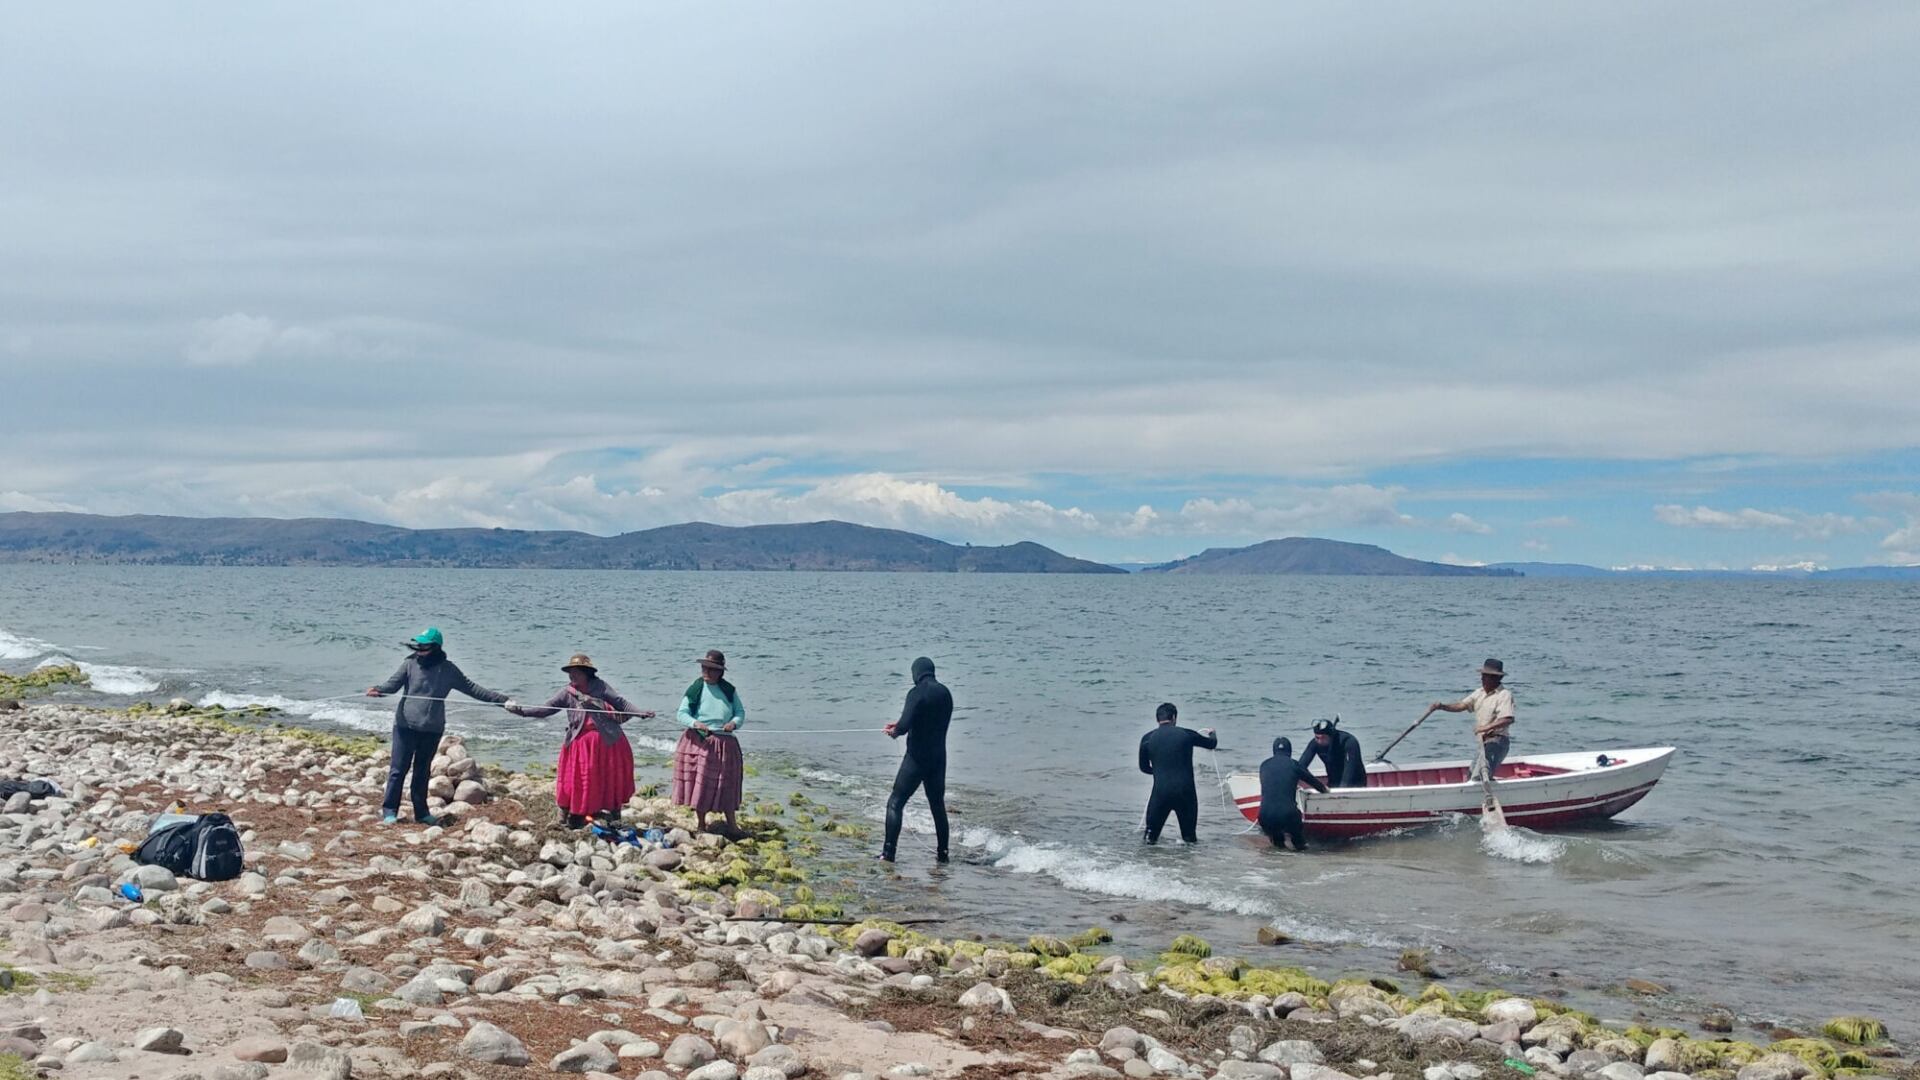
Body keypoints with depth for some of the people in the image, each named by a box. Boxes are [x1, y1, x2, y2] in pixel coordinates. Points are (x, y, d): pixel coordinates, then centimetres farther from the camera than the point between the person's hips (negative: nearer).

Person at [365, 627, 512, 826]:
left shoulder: (448, 670, 1)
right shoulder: (410, 664, -3)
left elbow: (472, 688, 3)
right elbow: (394, 683, -13)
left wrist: (503, 700, -2)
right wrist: (379, 690, -37)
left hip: (432, 729, 2)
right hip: (406, 726, -2)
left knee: (422, 771, 12)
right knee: (399, 769, 0)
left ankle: (421, 812, 21)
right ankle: (389, 810, 10)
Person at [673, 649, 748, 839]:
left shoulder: (729, 690, 4)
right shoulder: (695, 689, -4)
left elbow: (740, 712, 7)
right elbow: (682, 714, -5)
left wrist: (734, 723, -14)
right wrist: (695, 724, -23)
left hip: (725, 744, 2)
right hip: (700, 743, -2)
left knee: (727, 785, 7)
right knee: (701, 784, 2)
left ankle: (731, 825, 15)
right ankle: (702, 825, 15)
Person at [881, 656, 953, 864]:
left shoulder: (917, 693, -15)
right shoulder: (945, 693, 8)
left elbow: (905, 725, -24)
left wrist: (895, 732, -1)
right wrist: (901, 725, 18)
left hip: (917, 757, -7)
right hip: (939, 757, 7)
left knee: (895, 803, -1)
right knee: (938, 805, 18)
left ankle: (888, 852, -7)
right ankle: (942, 853, 22)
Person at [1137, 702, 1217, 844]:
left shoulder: (1147, 739, 1)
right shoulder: (1187, 734, 1)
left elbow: (1144, 767, 14)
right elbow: (1212, 744, 18)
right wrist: (1211, 733, 42)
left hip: (1160, 791, 0)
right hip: (1185, 791, 0)